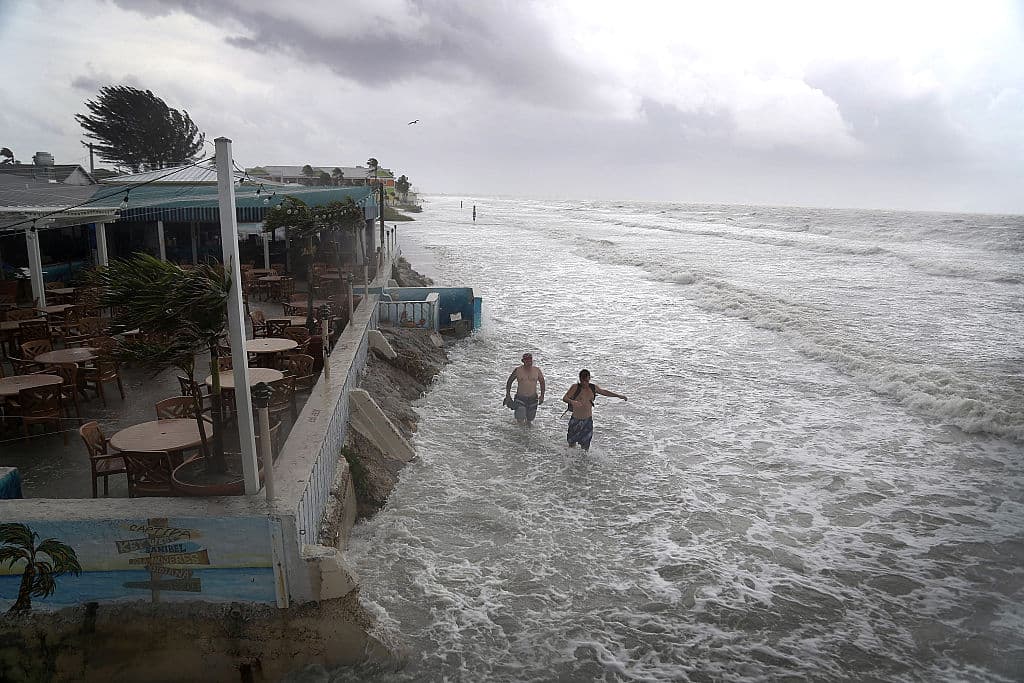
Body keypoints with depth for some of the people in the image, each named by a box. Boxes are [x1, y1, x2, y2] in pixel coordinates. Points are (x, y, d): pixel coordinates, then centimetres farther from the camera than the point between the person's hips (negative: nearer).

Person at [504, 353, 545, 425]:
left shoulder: (537, 370, -3)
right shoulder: (517, 370, -8)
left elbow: (542, 382, 10)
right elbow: (509, 381, 5)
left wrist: (542, 396, 4)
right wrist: (508, 395, 1)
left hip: (533, 398, 2)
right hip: (520, 398, -2)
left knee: (529, 422, 12)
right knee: (520, 422, -13)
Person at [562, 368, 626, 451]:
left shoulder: (593, 387, 1)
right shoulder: (575, 387, -12)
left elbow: (604, 392, 19)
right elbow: (564, 398, -19)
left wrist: (618, 395, 21)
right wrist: (572, 402, -40)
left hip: (588, 420, 3)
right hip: (576, 420, -3)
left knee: (585, 447, 2)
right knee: (572, 444, 11)